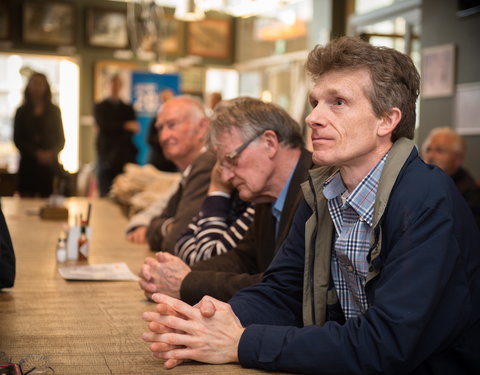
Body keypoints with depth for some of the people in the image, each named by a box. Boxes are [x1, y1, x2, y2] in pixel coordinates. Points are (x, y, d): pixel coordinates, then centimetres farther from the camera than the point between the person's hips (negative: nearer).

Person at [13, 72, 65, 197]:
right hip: (28, 164, 0)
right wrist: (36, 154, -11)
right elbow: (17, 139, 3)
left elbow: (61, 139, 7)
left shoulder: (54, 111, 10)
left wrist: (51, 153, -13)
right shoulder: (22, 112, 9)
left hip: (50, 164, 0)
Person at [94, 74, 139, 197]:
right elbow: (103, 126, -5)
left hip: (125, 157, 1)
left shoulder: (128, 109, 14)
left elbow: (132, 130, 3)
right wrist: (124, 126, -13)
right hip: (107, 158, -1)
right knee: (105, 195, -4)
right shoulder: (100, 107, 11)